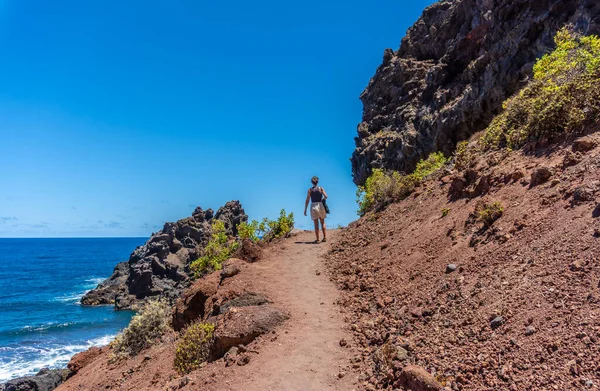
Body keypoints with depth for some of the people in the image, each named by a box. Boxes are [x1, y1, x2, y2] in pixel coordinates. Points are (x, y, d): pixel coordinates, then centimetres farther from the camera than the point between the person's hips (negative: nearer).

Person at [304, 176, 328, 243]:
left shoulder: (310, 190, 0)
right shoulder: (321, 189, 1)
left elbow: (307, 200, -4)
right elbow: (326, 196, -11)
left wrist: (305, 210, 0)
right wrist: (322, 200, 10)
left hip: (313, 206, 0)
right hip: (320, 205, 1)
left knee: (316, 224, 4)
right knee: (323, 222, 16)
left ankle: (317, 239, 4)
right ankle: (325, 237, 15)